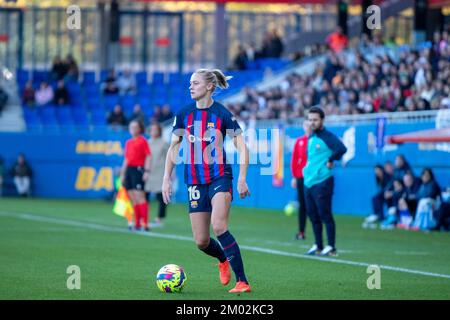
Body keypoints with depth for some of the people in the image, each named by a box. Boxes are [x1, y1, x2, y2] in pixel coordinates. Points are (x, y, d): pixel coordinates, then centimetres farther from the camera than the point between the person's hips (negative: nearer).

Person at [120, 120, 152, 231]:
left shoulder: (143, 141, -2)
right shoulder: (128, 142, 17)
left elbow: (148, 157, -6)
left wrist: (147, 171, -15)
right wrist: (122, 173, 19)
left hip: (138, 169, -7)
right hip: (129, 169, 7)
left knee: (139, 196, -13)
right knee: (133, 199, 6)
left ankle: (145, 224, -15)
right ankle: (137, 223, 8)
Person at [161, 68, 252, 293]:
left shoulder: (222, 114, -6)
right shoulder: (183, 114, 5)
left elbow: (242, 148, -5)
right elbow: (173, 148, 13)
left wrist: (242, 179, -14)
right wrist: (166, 179, 8)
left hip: (220, 177, -4)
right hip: (195, 181, 4)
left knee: (219, 226, -26)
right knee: (201, 242, 3)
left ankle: (242, 281, -21)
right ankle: (223, 260, 39)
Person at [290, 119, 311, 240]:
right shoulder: (299, 141, 10)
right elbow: (294, 160, 11)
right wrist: (294, 177, 7)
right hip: (301, 178, 3)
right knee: (302, 205, 5)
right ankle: (301, 231, 8)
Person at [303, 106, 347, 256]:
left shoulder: (327, 137, -11)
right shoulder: (310, 138, 15)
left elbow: (342, 148, -27)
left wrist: (331, 160, -16)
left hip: (322, 183, -8)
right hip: (308, 182, 8)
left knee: (325, 215, -6)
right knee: (313, 216, 11)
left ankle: (331, 248, -1)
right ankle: (318, 246, 19)